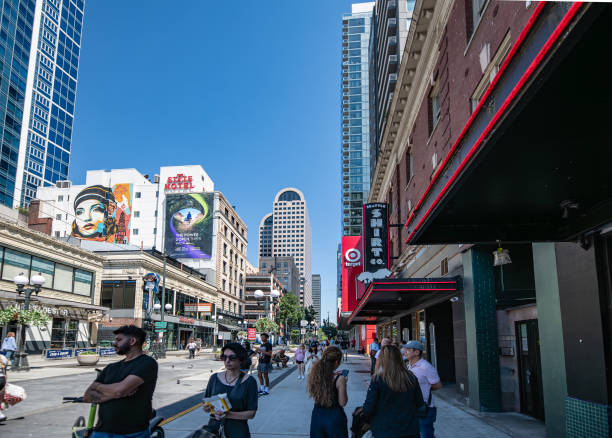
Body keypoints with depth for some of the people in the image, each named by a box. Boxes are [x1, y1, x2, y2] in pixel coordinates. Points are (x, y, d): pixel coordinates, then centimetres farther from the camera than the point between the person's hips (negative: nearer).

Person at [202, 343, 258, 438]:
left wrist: (228, 415, -16)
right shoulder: (215, 378, 7)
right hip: (214, 427, 2)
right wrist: (207, 408, -9)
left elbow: (251, 413, -5)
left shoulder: (249, 381, -3)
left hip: (237, 430, -2)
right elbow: (205, 407, 13)